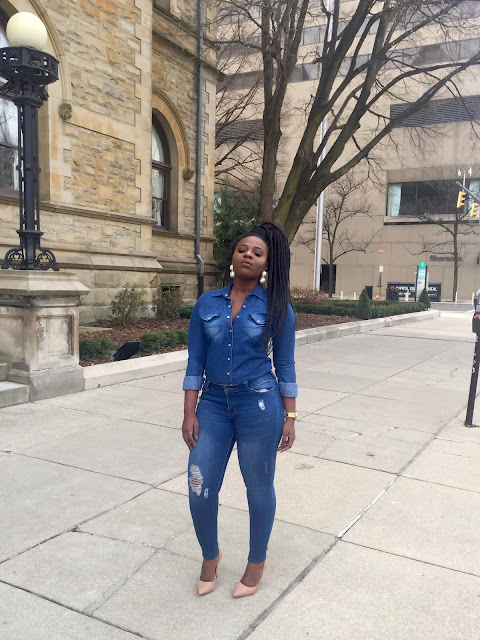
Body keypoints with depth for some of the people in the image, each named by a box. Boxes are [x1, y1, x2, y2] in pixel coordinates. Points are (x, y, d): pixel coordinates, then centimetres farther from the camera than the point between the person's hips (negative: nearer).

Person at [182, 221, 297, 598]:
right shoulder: (207, 304, 3)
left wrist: (290, 418, 0)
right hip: (214, 404, 2)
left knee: (259, 487, 11)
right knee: (200, 489, 4)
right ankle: (210, 557, 33)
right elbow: (195, 363, 4)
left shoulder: (277, 308, -2)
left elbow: (285, 366, 3)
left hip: (259, 405, -2)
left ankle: (257, 562, 35)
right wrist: (190, 414, 1)